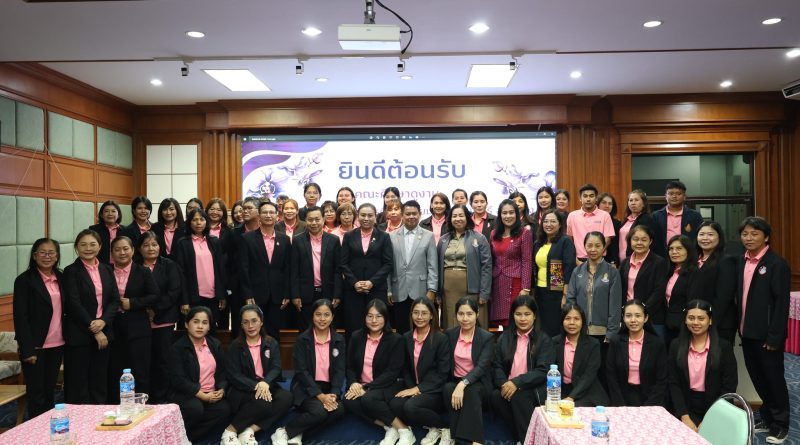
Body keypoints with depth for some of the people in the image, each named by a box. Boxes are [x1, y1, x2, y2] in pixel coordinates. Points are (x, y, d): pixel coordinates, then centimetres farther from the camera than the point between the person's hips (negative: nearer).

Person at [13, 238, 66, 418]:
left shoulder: (61, 278, 8)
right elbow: (20, 317, -11)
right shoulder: (24, 280, -8)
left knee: (50, 391, 14)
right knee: (36, 393, 3)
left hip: (57, 344, 5)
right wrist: (27, 350, -15)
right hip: (35, 346, -5)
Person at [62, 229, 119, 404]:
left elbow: (115, 300, 6)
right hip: (79, 335, -4)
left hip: (103, 332, 4)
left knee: (100, 382, 9)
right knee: (78, 383, 2)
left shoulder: (107, 270, 10)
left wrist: (103, 321, -11)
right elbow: (74, 304, -10)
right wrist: (94, 330, -12)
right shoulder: (71, 271, -3)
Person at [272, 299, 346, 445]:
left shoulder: (339, 340, 6)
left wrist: (333, 394, -17)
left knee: (339, 410, -27)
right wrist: (320, 395, -21)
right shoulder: (303, 339, -3)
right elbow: (301, 371, -10)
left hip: (329, 388, 4)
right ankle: (283, 432, -12)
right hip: (306, 388, -3)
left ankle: (298, 433, -14)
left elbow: (340, 370, 1)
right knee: (319, 411, -32)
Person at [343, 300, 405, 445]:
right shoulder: (356, 337, 5)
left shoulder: (395, 339, -7)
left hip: (386, 387, -4)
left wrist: (367, 388, -21)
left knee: (368, 399, -35)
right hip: (360, 387, 4)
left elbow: (392, 372, -13)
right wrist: (353, 383, -14)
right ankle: (389, 427, -19)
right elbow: (349, 366, 9)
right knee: (348, 401, -29)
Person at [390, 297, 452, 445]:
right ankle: (432, 427, -3)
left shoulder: (441, 339, -9)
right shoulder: (406, 337, 7)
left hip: (434, 390, -5)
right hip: (412, 387, 5)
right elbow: (406, 368, 11)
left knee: (411, 406, -32)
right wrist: (411, 388, -7)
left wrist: (419, 388, -16)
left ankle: (444, 428, -5)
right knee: (394, 404, -25)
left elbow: (443, 373, -12)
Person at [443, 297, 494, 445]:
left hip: (478, 383, -2)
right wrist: (457, 385, -9)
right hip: (454, 381, 3)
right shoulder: (450, 334, 3)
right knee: (447, 389, -31)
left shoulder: (487, 337, -7)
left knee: (471, 392, -36)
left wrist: (463, 384, -34)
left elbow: (482, 366, -19)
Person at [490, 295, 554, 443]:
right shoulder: (504, 338, 11)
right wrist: (504, 384, -14)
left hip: (534, 389, -3)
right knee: (495, 396, -28)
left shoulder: (544, 340, 0)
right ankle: (519, 433, -9)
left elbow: (543, 371, -10)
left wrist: (517, 383, -22)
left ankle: (528, 438, -13)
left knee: (518, 396, -33)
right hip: (508, 387, 3)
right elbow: (497, 366, 8)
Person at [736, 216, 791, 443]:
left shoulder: (777, 264, -13)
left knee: (773, 378, 7)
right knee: (757, 377, 16)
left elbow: (782, 303, -15)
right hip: (747, 331, 6)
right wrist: (740, 326, 5)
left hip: (766, 334, -6)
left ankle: (780, 424, 23)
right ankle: (767, 418, 32)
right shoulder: (740, 261, 7)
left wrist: (774, 337, -17)